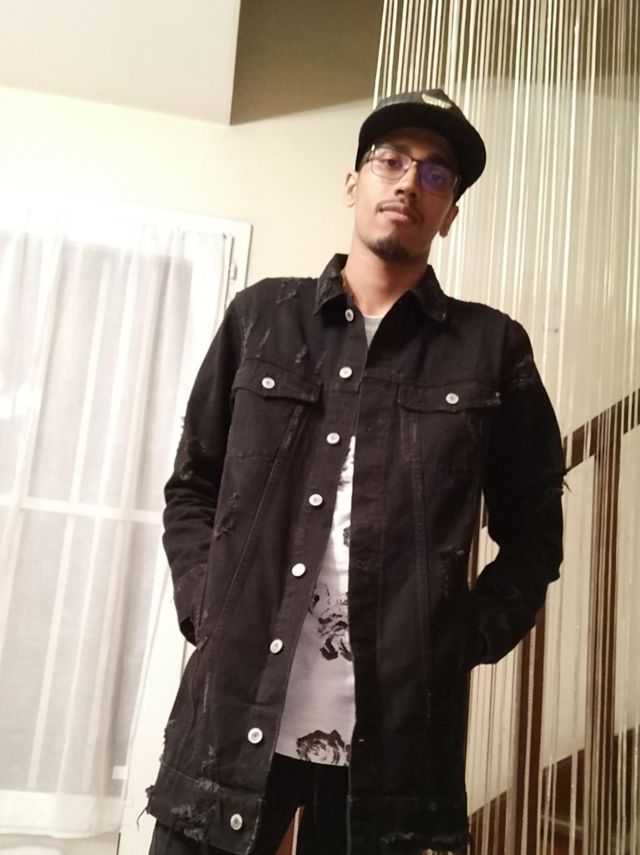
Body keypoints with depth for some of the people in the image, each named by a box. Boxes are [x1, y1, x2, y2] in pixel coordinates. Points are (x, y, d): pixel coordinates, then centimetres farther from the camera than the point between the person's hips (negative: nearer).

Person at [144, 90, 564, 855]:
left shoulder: (492, 348, 4)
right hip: (233, 718, 1)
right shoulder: (261, 317, 7)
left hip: (397, 732, 0)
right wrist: (205, 609, -1)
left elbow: (534, 530, 8)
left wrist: (467, 640, -3)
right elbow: (192, 486, 11)